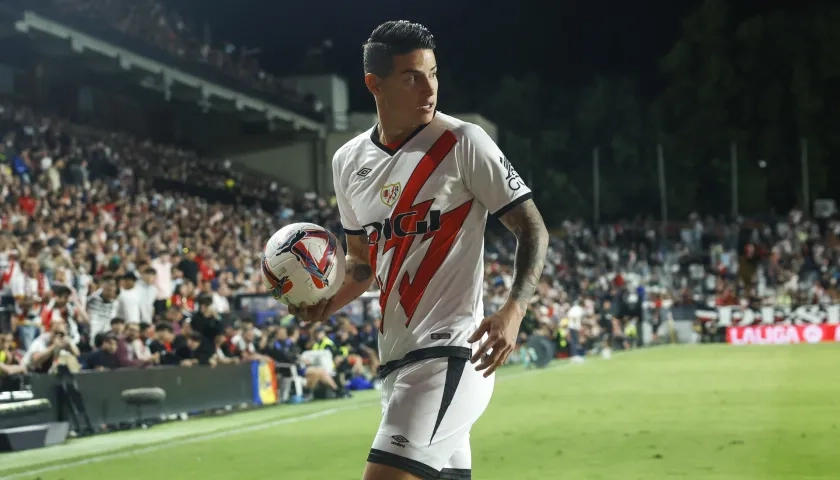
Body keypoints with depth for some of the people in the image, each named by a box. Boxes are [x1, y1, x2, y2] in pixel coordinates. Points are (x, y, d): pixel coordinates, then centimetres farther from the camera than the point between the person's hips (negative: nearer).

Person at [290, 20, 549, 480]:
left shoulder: (463, 142, -7)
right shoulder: (348, 161, 11)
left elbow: (532, 229, -5)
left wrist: (513, 310, -20)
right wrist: (327, 303, 3)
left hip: (448, 351, -7)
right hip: (395, 356, 7)